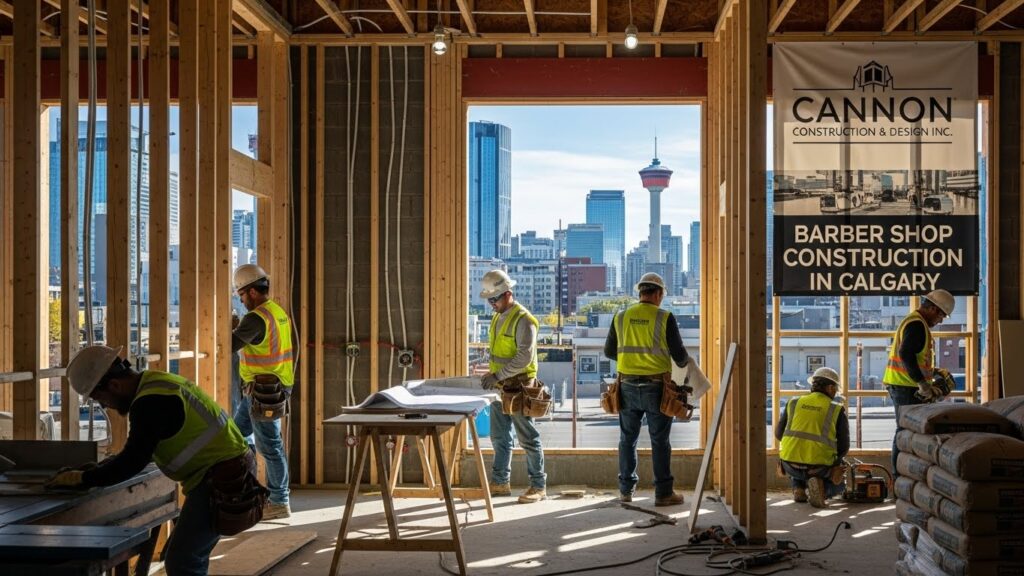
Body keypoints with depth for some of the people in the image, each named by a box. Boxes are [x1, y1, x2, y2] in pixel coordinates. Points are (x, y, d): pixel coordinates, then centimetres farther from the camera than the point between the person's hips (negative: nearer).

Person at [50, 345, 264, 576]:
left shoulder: (150, 402, -18)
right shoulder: (155, 384, 13)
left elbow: (133, 461, -18)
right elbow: (138, 452, 23)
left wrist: (83, 478, -7)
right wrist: (96, 469, 16)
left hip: (222, 480, -10)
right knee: (188, 558, 16)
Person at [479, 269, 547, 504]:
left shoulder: (522, 319, -15)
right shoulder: (497, 318, 12)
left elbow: (525, 356, -22)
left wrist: (498, 375, -24)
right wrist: (491, 373, 9)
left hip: (518, 386, -8)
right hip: (499, 386, 9)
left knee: (528, 438, -2)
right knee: (499, 437, 13)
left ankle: (539, 486, 6)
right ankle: (500, 483, 22)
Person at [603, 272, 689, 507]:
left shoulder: (621, 317, 2)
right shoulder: (664, 318, -9)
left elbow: (609, 351, 11)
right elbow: (679, 355, -7)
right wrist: (684, 363, 16)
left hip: (628, 386, 3)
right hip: (656, 388, -3)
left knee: (627, 439, 13)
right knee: (659, 441, 5)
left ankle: (626, 490, 18)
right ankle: (663, 493, 8)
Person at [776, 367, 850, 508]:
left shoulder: (793, 403, 8)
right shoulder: (837, 410, 1)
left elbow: (779, 434, 15)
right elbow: (843, 446, 4)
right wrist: (835, 460, 26)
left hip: (790, 464, 3)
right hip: (819, 468, -3)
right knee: (838, 486, 30)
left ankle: (799, 488, 14)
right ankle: (820, 488, -4)